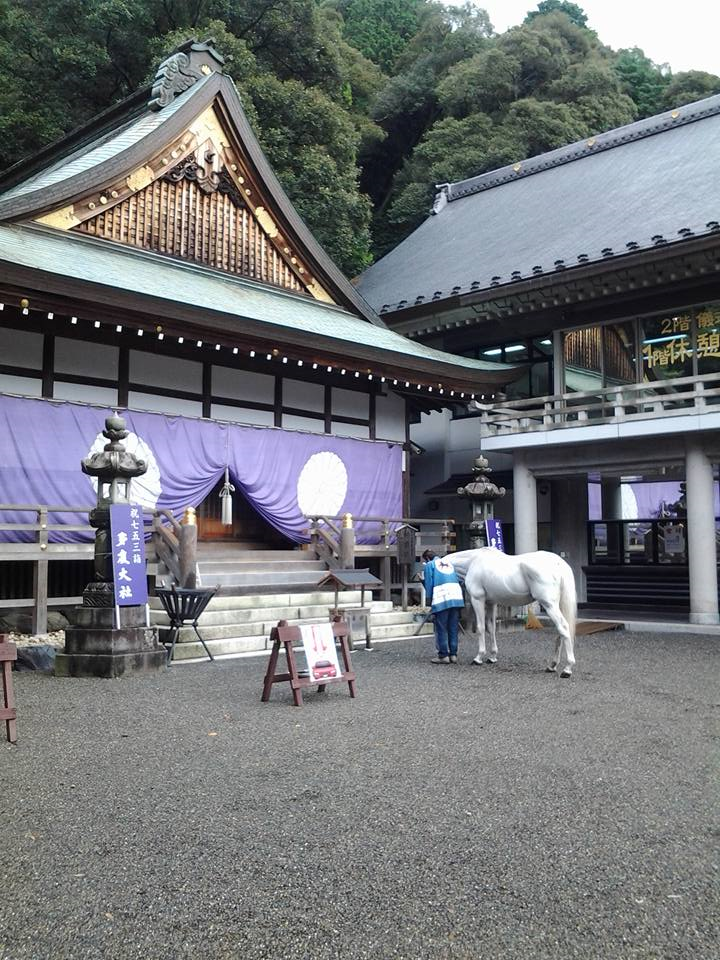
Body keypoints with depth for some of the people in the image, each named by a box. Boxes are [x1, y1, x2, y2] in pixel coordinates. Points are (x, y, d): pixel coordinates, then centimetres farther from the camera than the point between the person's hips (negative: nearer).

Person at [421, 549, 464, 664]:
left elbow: (428, 585, 2)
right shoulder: (449, 563, 24)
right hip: (457, 597, 5)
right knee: (453, 628, 10)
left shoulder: (429, 565, 8)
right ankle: (453, 654, 12)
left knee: (441, 628, 2)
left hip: (441, 599, -5)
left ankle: (443, 655, 3)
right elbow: (457, 580, 22)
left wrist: (429, 600, 12)